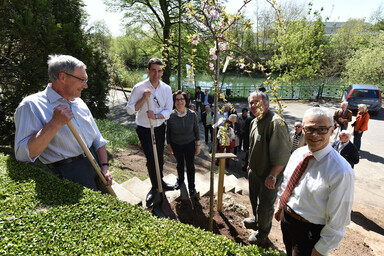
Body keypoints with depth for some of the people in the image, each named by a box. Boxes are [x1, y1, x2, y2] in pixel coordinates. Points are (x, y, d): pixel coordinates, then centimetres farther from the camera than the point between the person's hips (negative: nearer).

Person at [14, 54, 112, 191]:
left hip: (96, 166, 6)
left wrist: (105, 167, 1)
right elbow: (23, 154, -19)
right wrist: (55, 123, -25)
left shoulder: (79, 103, 10)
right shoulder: (31, 105, -11)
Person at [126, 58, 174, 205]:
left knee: (159, 157, 16)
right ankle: (155, 187, 17)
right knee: (151, 158, -8)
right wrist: (144, 98, -24)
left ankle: (160, 182, 39)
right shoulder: (139, 88, -13)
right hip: (144, 129, -3)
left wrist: (156, 116, -22)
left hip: (160, 128, 4)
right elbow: (130, 110, -11)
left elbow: (168, 110, -3)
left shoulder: (166, 89, -3)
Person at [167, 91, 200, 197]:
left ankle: (191, 187, 31)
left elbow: (196, 131, -7)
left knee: (190, 165, 9)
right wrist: (169, 145, 1)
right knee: (179, 163, 21)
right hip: (176, 145, 1)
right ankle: (180, 180, 49)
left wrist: (198, 145, -4)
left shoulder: (192, 114, -17)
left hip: (189, 144, -1)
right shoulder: (171, 115, -17)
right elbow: (168, 131, -5)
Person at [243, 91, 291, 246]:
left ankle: (262, 234, 34)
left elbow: (282, 154, -27)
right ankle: (256, 220, 53)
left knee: (265, 205, 9)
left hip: (269, 175, -8)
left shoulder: (276, 122, -25)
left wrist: (272, 176, -25)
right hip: (254, 171, 8)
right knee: (254, 199, 26)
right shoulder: (254, 122, 5)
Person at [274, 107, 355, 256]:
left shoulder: (341, 171, -26)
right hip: (286, 218, 6)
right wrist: (280, 206, 17)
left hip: (309, 231, -6)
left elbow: (338, 220, -20)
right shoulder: (297, 154, -6)